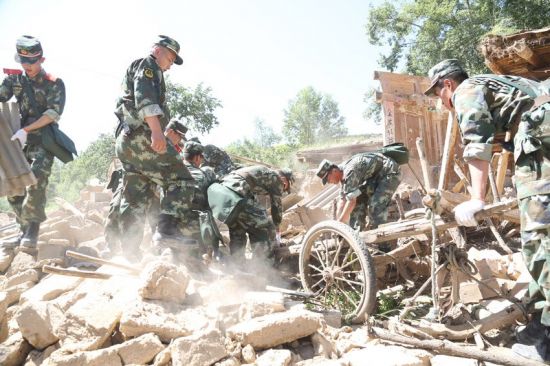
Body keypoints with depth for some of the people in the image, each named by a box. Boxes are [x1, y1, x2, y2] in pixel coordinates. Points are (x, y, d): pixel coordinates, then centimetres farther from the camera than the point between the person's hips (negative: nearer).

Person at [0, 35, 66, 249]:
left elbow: (53, 113, -13)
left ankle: (32, 228, -13)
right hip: (20, 142, 5)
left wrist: (26, 130, -22)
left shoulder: (54, 84, -4)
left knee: (35, 182, -22)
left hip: (43, 141, -5)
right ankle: (25, 229, 16)